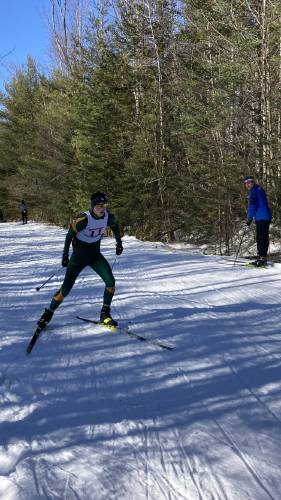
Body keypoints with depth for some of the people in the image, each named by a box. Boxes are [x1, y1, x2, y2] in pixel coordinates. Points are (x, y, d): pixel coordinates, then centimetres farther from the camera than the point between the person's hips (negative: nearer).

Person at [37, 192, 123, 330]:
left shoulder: (108, 217, -12)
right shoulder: (84, 219, -26)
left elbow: (115, 226, 13)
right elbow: (70, 235, -15)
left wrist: (119, 243, 16)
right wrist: (65, 255, -14)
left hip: (95, 254, 4)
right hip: (79, 255, -4)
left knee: (110, 281, -14)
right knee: (66, 288, -4)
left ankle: (105, 314, 2)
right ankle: (48, 314, 17)